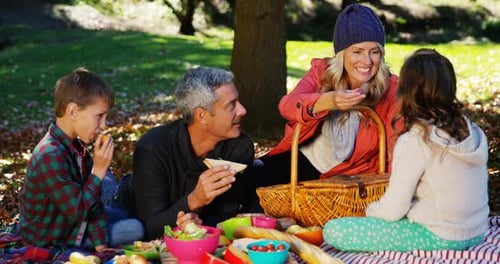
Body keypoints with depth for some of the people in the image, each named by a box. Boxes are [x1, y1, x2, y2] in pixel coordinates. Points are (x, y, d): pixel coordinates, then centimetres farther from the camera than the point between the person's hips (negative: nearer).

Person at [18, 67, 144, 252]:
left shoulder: (77, 146, 0)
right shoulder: (51, 157, -32)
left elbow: (92, 201, 0)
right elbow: (78, 212, -28)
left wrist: (101, 245, -7)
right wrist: (99, 170, -28)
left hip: (74, 230, 9)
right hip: (50, 246, -9)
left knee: (136, 228, 10)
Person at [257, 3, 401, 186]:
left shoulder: (390, 89, -12)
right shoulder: (322, 71, -8)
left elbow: (398, 142, -17)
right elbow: (287, 106, -25)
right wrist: (329, 100, -45)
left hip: (347, 176, -2)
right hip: (303, 159, 3)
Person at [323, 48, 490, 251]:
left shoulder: (414, 141, -19)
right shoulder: (474, 133, 0)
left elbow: (392, 210, -17)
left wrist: (370, 210, 6)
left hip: (438, 238, -7)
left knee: (333, 230, -8)